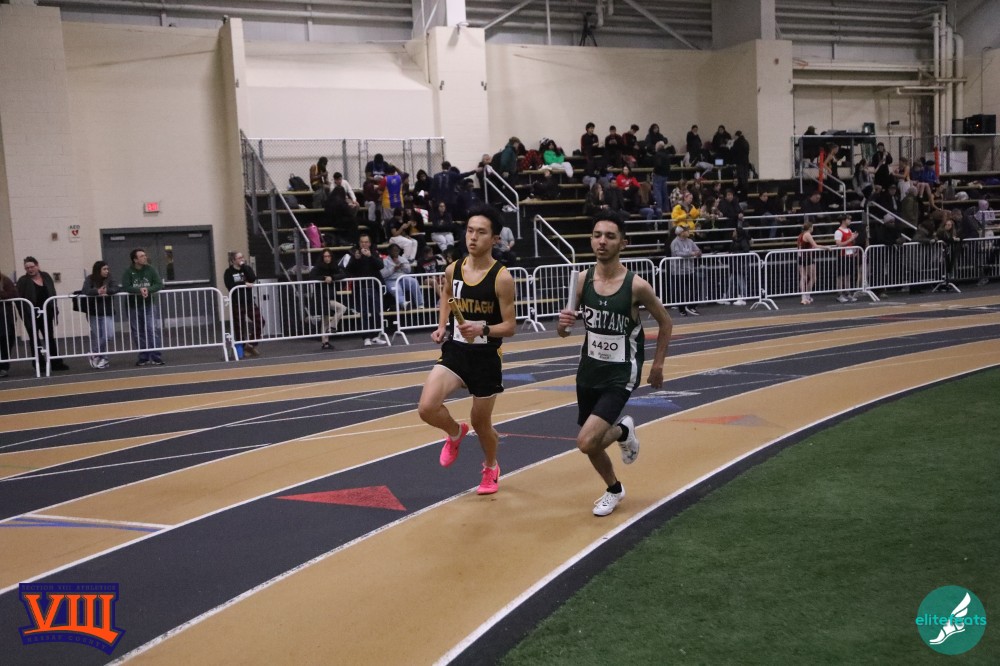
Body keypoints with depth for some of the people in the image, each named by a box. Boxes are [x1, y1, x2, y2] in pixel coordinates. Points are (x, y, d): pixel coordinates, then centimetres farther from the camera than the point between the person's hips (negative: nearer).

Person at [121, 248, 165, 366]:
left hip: (149, 304, 0)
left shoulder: (150, 269, -1)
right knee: (138, 333, 6)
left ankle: (156, 357, -9)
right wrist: (139, 290, -27)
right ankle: (143, 357, 16)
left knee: (152, 330, -10)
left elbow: (159, 284, -6)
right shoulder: (128, 271, -4)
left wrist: (148, 289, -23)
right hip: (134, 306, 0)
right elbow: (125, 287, -14)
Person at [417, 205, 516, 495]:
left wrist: (483, 329, -30)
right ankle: (455, 433, 18)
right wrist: (442, 326, 9)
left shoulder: (501, 278, -15)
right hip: (454, 352, 3)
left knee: (481, 422, 12)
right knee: (427, 408, -18)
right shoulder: (452, 270, -2)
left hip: (486, 358, -3)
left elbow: (510, 326, -12)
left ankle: (491, 467, 45)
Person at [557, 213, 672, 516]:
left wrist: (657, 365, 1)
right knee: (593, 444, 16)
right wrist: (563, 324, -21)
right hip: (589, 370, 5)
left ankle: (623, 431, 13)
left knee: (586, 441, -19)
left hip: (621, 374, -4)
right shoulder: (582, 280, -6)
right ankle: (614, 490, 44)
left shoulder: (636, 285, -16)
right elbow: (564, 332, 2)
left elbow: (666, 323, 0)